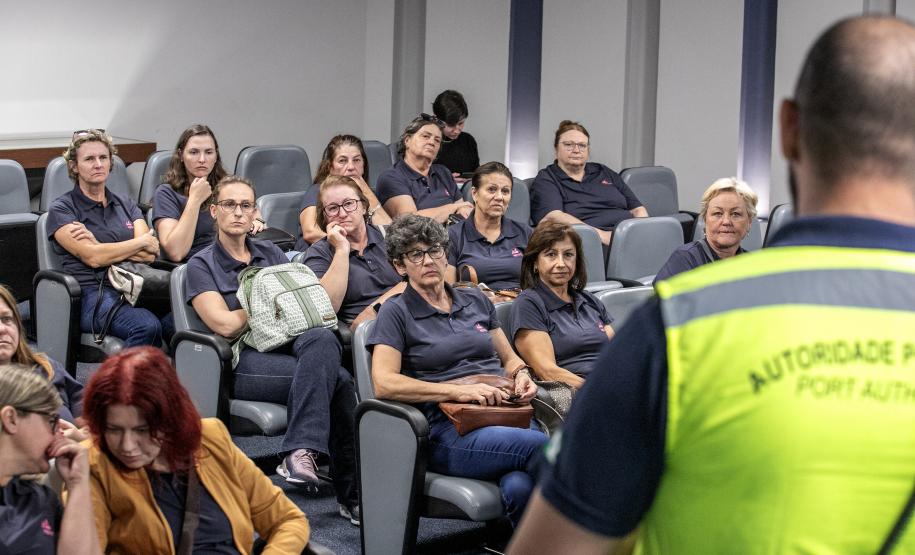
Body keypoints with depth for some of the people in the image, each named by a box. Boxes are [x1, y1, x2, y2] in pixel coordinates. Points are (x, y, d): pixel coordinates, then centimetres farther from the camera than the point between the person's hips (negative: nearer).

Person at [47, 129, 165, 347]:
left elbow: (150, 255, 7)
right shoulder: (61, 209, 8)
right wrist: (142, 241, 3)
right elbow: (92, 257, -8)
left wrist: (97, 244, -5)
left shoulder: (125, 204, 23)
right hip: (92, 294, -4)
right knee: (146, 326, -37)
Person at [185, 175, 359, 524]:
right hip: (246, 361, -5)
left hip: (294, 345, 5)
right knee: (338, 380, -31)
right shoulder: (202, 265, 8)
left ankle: (300, 452, -35)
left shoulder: (271, 254, 24)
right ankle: (351, 493, -32)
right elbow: (225, 324, -6)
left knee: (322, 339, -35)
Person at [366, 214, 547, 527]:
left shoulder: (476, 301, 24)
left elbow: (509, 358, 32)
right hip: (450, 433, -4)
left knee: (518, 487, -35)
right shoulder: (396, 313, 8)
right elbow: (384, 384, -6)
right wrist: (458, 391, -14)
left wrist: (521, 376, 6)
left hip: (507, 415, 4)